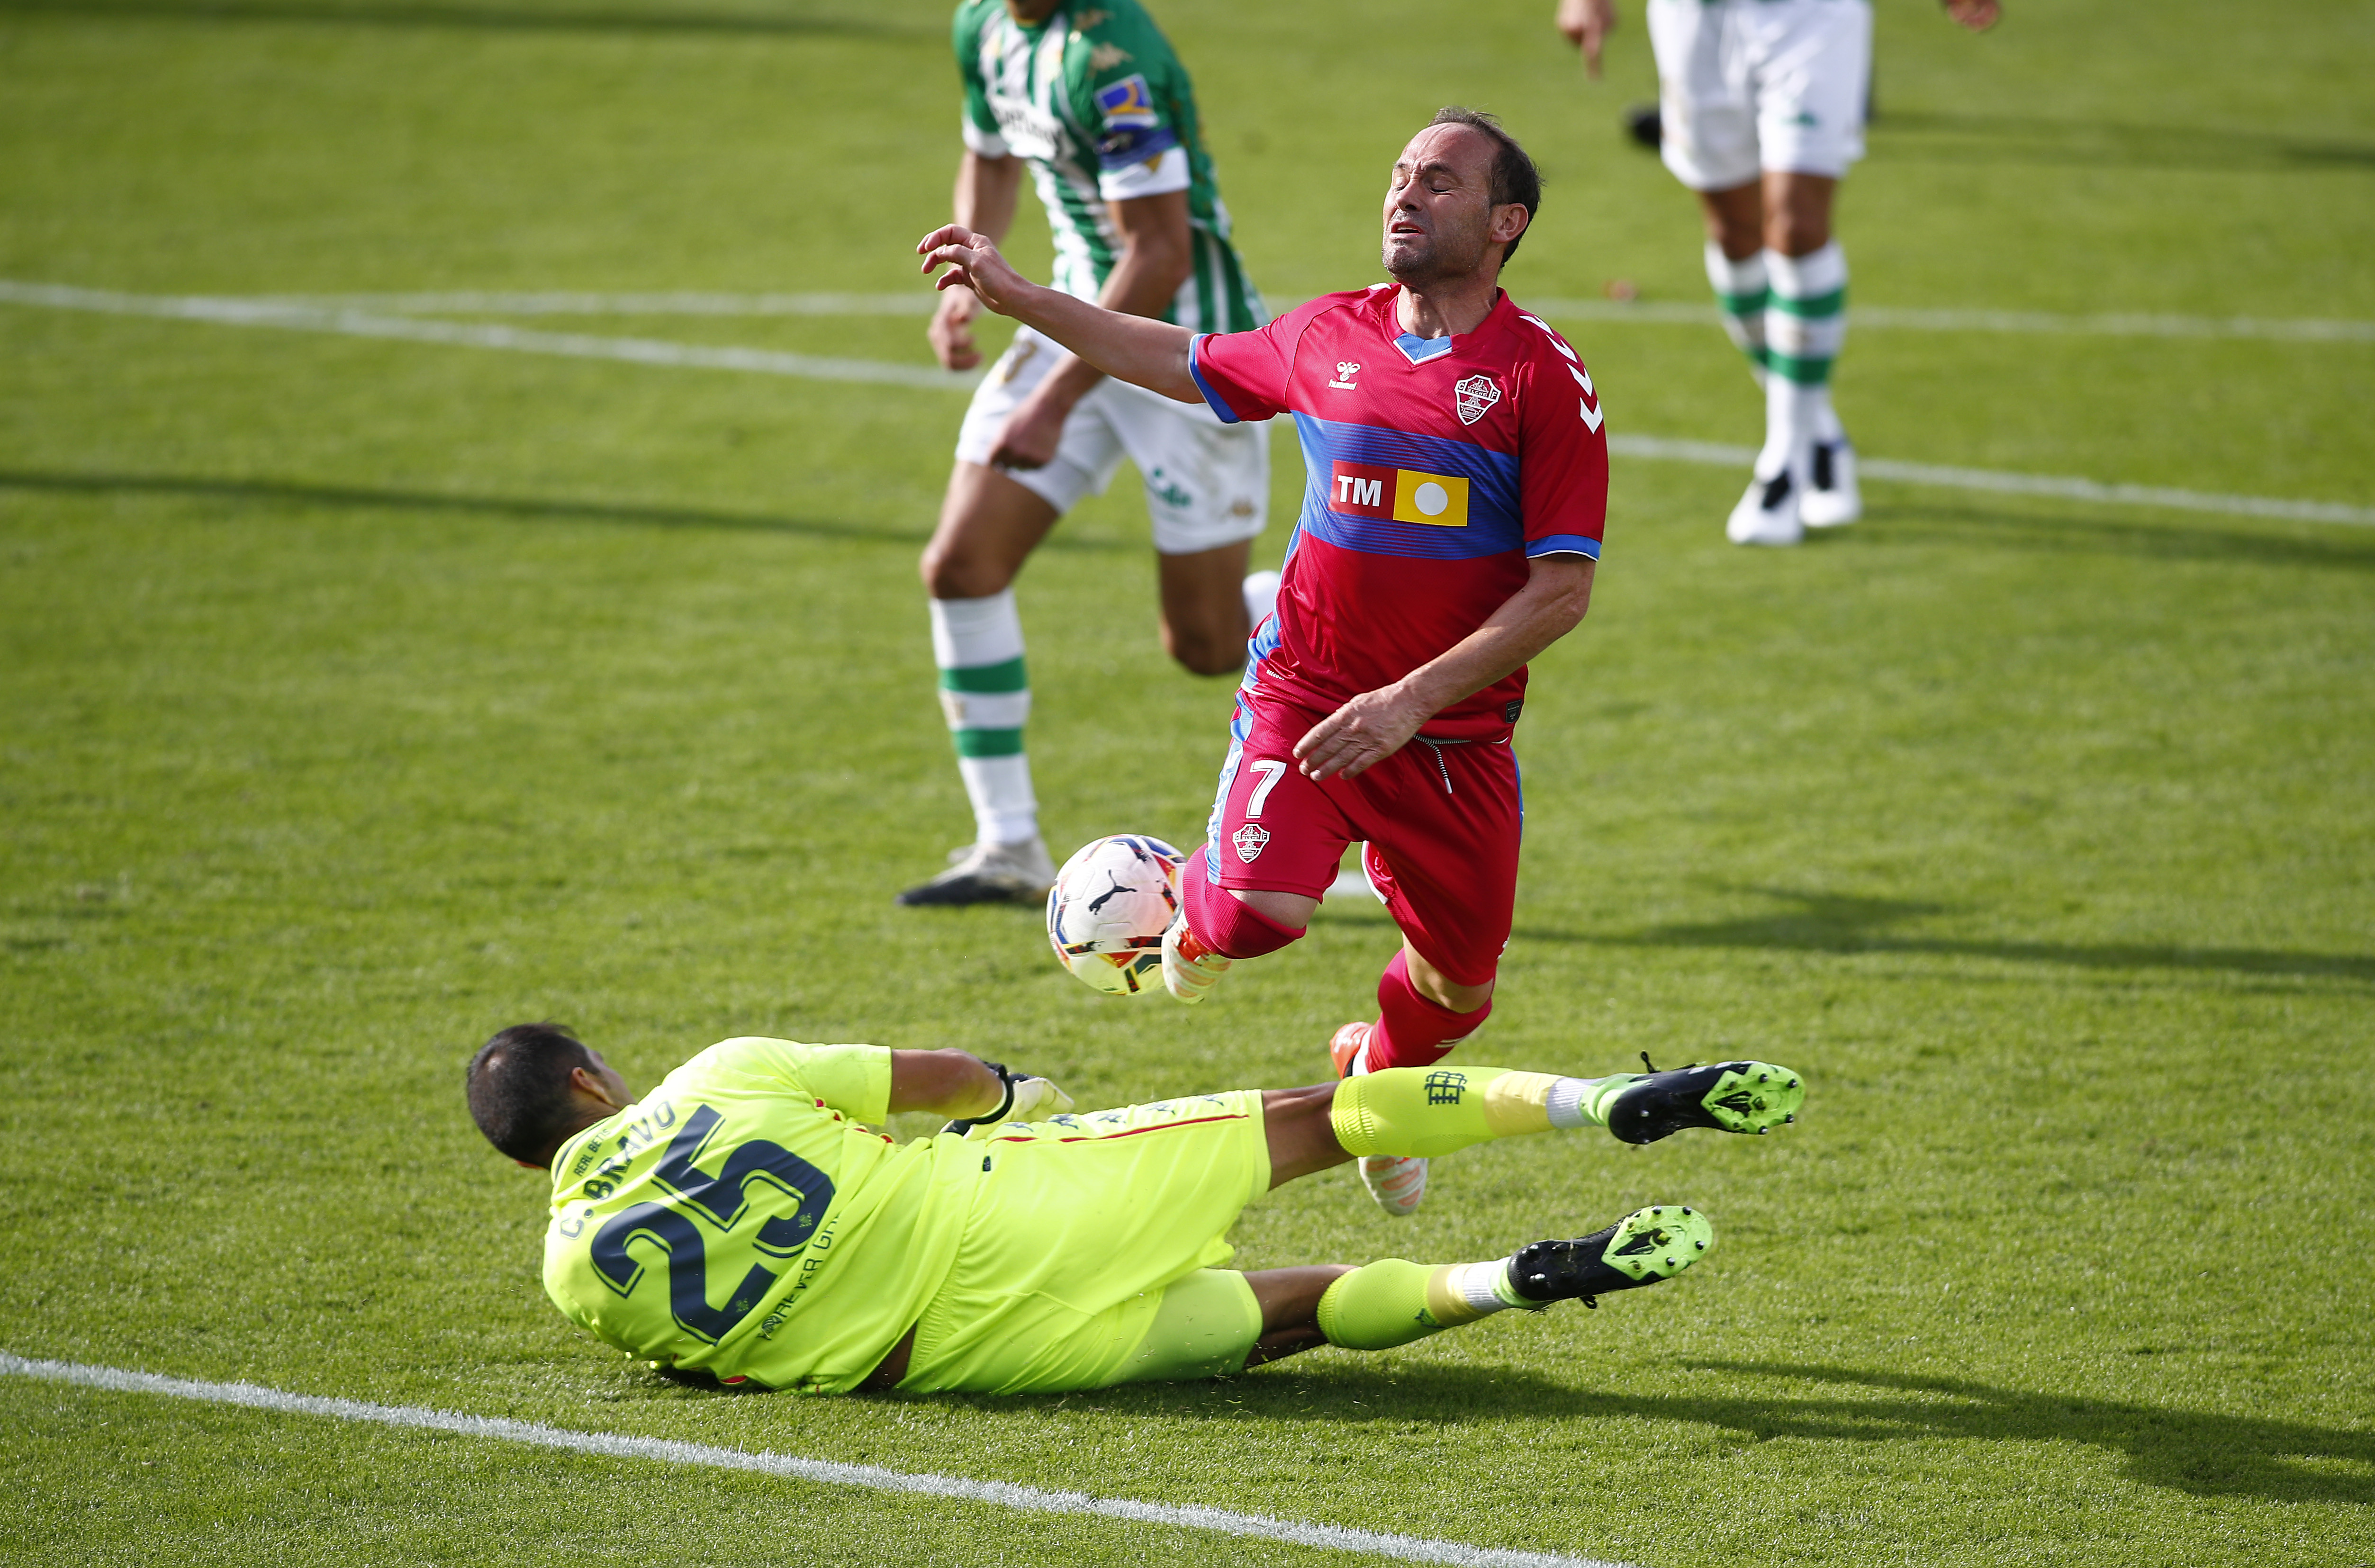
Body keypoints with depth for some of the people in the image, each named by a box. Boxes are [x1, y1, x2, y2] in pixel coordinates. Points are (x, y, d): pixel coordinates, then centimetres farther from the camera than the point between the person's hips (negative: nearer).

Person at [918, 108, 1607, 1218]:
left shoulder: (1542, 376, -8)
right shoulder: (1327, 336, 4)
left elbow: (1562, 590, -10)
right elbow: (1187, 365, 24)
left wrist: (1412, 701, -18)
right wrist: (1015, 296, 24)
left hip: (1454, 735, -1)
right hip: (1303, 697, 1)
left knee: (1458, 983, 11)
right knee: (1260, 910, -25)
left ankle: (1377, 1072, 48)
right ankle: (1195, 901, 14)